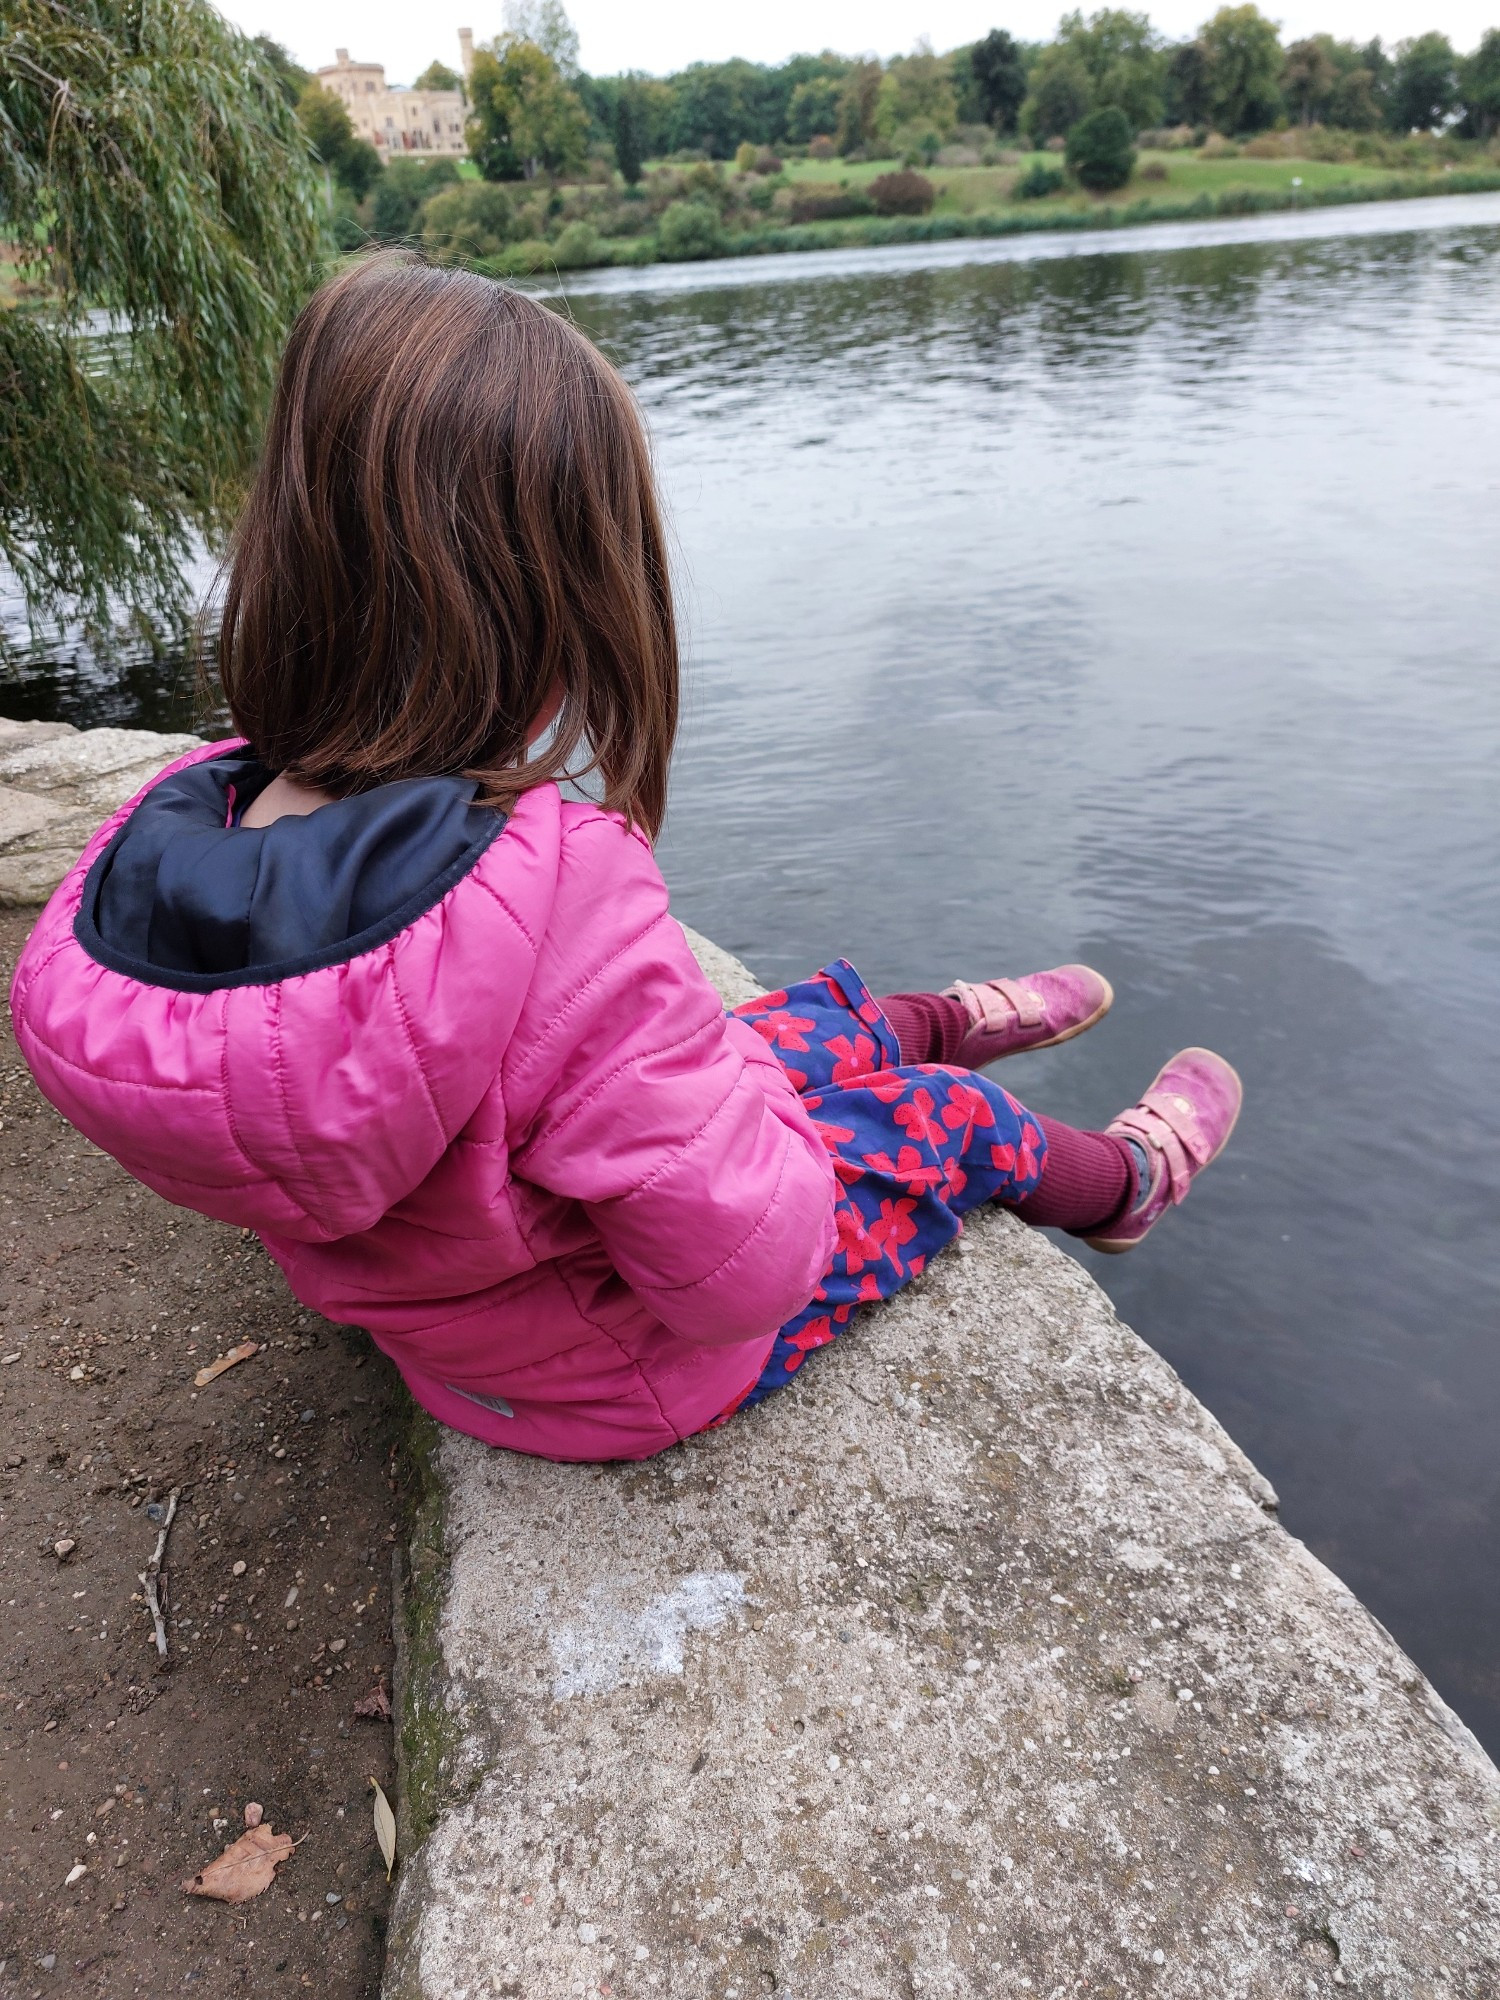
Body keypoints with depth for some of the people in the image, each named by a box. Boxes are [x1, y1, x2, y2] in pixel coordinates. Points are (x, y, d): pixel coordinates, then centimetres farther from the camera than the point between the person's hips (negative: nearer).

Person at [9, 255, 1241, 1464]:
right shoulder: (553, 885, -43)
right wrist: (734, 1064, -15)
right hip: (628, 1375, -6)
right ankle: (1127, 1183, 52)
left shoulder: (167, 836, -20)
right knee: (950, 1116, 19)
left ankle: (961, 1015, 58)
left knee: (829, 1018, 25)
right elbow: (744, 1270, -35)